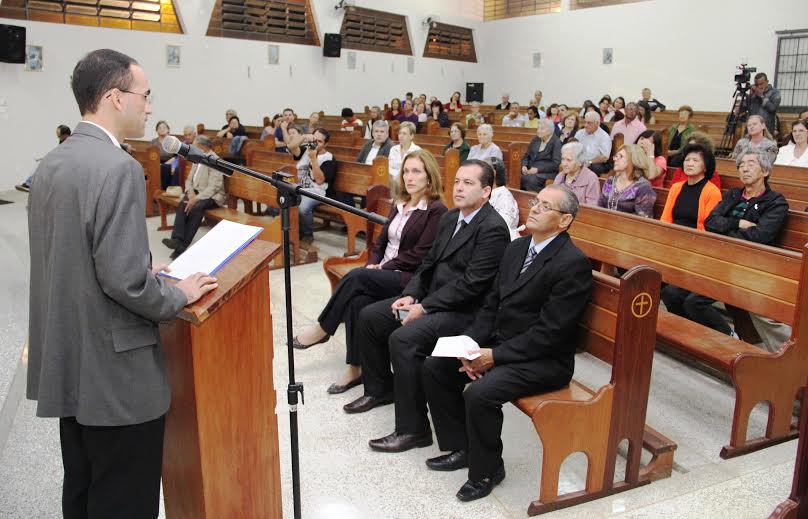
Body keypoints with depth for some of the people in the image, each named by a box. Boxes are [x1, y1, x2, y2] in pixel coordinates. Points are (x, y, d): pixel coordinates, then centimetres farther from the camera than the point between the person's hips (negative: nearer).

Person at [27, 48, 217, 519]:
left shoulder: (51, 164, 8)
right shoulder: (118, 167, -20)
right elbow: (124, 280, -24)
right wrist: (178, 295, -7)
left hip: (66, 366, 9)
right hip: (116, 375, -9)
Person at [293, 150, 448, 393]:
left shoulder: (436, 210, -7)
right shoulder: (399, 205, 17)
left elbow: (420, 255, -13)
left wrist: (382, 268, -12)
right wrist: (373, 265, -2)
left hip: (410, 279, -6)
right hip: (384, 273, 6)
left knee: (356, 276, -28)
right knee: (358, 300, -26)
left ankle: (322, 330, -10)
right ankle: (355, 369, -20)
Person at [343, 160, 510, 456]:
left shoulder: (493, 228, -17)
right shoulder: (450, 218, 12)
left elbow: (471, 283, -22)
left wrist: (424, 307, -20)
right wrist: (410, 295, -2)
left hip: (463, 310, -10)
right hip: (431, 299, 10)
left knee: (403, 339, -29)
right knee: (369, 316, 7)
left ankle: (413, 429, -14)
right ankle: (380, 389, 26)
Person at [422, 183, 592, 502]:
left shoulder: (574, 264, -17)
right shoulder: (516, 248, 8)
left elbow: (549, 332, -21)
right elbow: (491, 305, 10)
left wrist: (495, 356, -19)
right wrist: (471, 344, -6)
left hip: (543, 360, -8)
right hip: (497, 344, 9)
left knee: (479, 392, -29)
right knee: (434, 368, 1)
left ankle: (487, 470, -1)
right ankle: (460, 448, 17)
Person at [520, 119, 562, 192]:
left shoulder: (556, 143, -3)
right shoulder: (536, 139, 15)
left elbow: (556, 164, -11)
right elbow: (527, 155, 18)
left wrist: (538, 169, -18)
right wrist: (524, 166, -3)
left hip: (547, 172, -6)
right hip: (530, 170, 6)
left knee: (531, 180, -35)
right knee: (518, 178, -24)